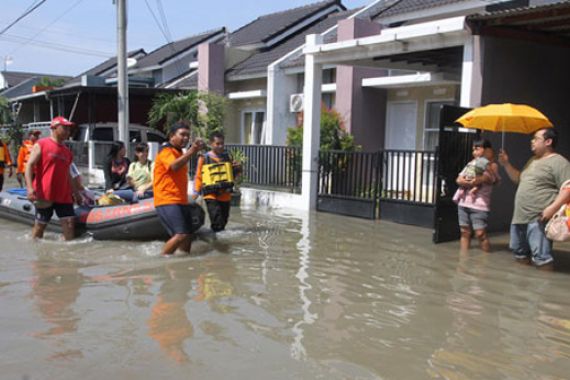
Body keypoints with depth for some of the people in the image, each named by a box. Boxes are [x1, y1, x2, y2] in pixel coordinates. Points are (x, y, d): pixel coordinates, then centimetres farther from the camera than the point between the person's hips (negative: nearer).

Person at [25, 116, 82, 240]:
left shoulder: (67, 152, 15)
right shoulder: (41, 144, -1)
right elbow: (29, 165, -8)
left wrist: (75, 193, 21)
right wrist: (30, 187, -20)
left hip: (64, 196, 5)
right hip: (44, 195, -5)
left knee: (69, 222, -3)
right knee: (40, 225, 4)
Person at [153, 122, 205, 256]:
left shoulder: (180, 153, 19)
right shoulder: (166, 152, -10)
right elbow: (174, 166, -32)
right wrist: (191, 151, -39)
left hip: (181, 201, 10)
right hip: (167, 201, -10)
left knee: (188, 235, 10)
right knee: (181, 234, -19)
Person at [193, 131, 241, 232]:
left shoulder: (227, 157, 8)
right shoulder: (204, 158, -3)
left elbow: (233, 174, 19)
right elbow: (198, 176, -1)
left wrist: (236, 168, -4)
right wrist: (196, 192, -9)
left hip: (225, 195, 4)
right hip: (211, 195, -4)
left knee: (223, 221, 13)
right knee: (217, 224, -16)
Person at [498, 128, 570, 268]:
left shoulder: (558, 162, -8)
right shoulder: (533, 160, 22)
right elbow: (519, 179, 33)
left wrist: (553, 208, -26)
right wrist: (506, 164, 19)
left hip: (539, 219, -10)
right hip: (521, 217, 10)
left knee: (541, 259, -13)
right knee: (520, 254, 17)